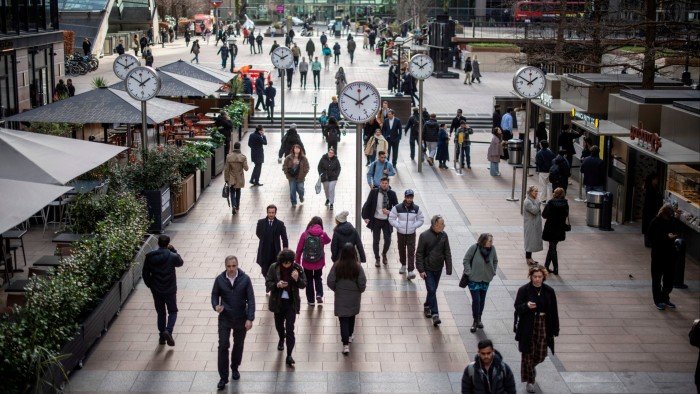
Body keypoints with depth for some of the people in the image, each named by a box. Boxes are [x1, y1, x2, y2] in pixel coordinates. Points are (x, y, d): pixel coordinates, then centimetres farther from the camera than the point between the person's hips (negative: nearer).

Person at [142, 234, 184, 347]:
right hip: (170, 290, -3)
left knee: (160, 312, 16)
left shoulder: (149, 257, -7)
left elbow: (145, 274, -1)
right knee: (173, 312, 11)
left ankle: (162, 336, 19)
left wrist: (150, 285, 13)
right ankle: (168, 331, -12)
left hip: (156, 290, 3)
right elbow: (180, 262, 8)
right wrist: (173, 250, 8)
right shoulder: (172, 256, -15)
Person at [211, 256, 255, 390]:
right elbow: (215, 295, 4)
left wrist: (250, 319, -13)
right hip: (225, 318, 0)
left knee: (238, 345, 16)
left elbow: (250, 299, -9)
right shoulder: (219, 279, -9)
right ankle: (223, 377, 5)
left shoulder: (245, 279, -12)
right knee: (223, 346, -3)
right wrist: (216, 306, -18)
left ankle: (235, 369, 38)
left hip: (241, 319, 0)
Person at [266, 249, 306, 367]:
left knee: (290, 328, -7)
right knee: (279, 324, 22)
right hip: (278, 302, 2)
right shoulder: (274, 268, -10)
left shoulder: (297, 268, -10)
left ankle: (289, 356, -2)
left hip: (291, 303, -2)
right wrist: (277, 285, -25)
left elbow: (303, 285, -5)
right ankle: (281, 339, 56)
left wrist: (297, 279, -26)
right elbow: (268, 283, -5)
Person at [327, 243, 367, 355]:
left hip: (341, 298, -1)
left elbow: (330, 282, -12)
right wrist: (359, 291, 7)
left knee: (343, 320, 3)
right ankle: (349, 336, 43)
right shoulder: (357, 267, -18)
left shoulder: (337, 266, -16)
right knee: (351, 317, 24)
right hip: (354, 298, 1)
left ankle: (346, 344, -4)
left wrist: (336, 289, 7)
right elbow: (362, 284, -15)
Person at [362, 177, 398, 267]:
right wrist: (365, 217, -11)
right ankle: (377, 258, 27)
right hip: (376, 220, 0)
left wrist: (389, 212, -17)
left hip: (387, 221, 0)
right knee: (376, 241, 7)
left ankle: (384, 254, 32)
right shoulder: (374, 192, -7)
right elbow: (367, 204, -4)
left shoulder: (392, 194, -6)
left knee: (388, 240, 1)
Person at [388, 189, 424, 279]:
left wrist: (413, 226, -7)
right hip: (400, 234, 1)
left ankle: (411, 271, -13)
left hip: (411, 234, 0)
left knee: (411, 252, -9)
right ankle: (403, 265, 39)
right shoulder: (397, 208, -9)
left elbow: (421, 220, 7)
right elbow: (391, 219, -3)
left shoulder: (416, 208, -4)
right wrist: (398, 226, -13)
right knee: (401, 250, 15)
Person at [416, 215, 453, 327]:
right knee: (432, 290, -9)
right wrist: (421, 270, -13)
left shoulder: (443, 235, -4)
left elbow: (447, 253, 4)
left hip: (438, 268, 4)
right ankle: (435, 314, -7)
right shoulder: (424, 236, -16)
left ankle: (427, 307, 38)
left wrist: (449, 268, 0)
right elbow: (419, 254, -10)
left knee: (433, 290, 16)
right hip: (428, 269, -4)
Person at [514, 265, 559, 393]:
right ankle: (529, 381, 17)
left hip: (543, 325, 2)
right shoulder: (524, 290, -7)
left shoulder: (549, 291, 0)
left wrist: (554, 329, 3)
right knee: (528, 353, 2)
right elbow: (517, 307, -6)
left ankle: (531, 365, 40)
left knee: (541, 355, 6)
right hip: (527, 326, -2)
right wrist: (526, 306, -28)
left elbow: (553, 311, 4)